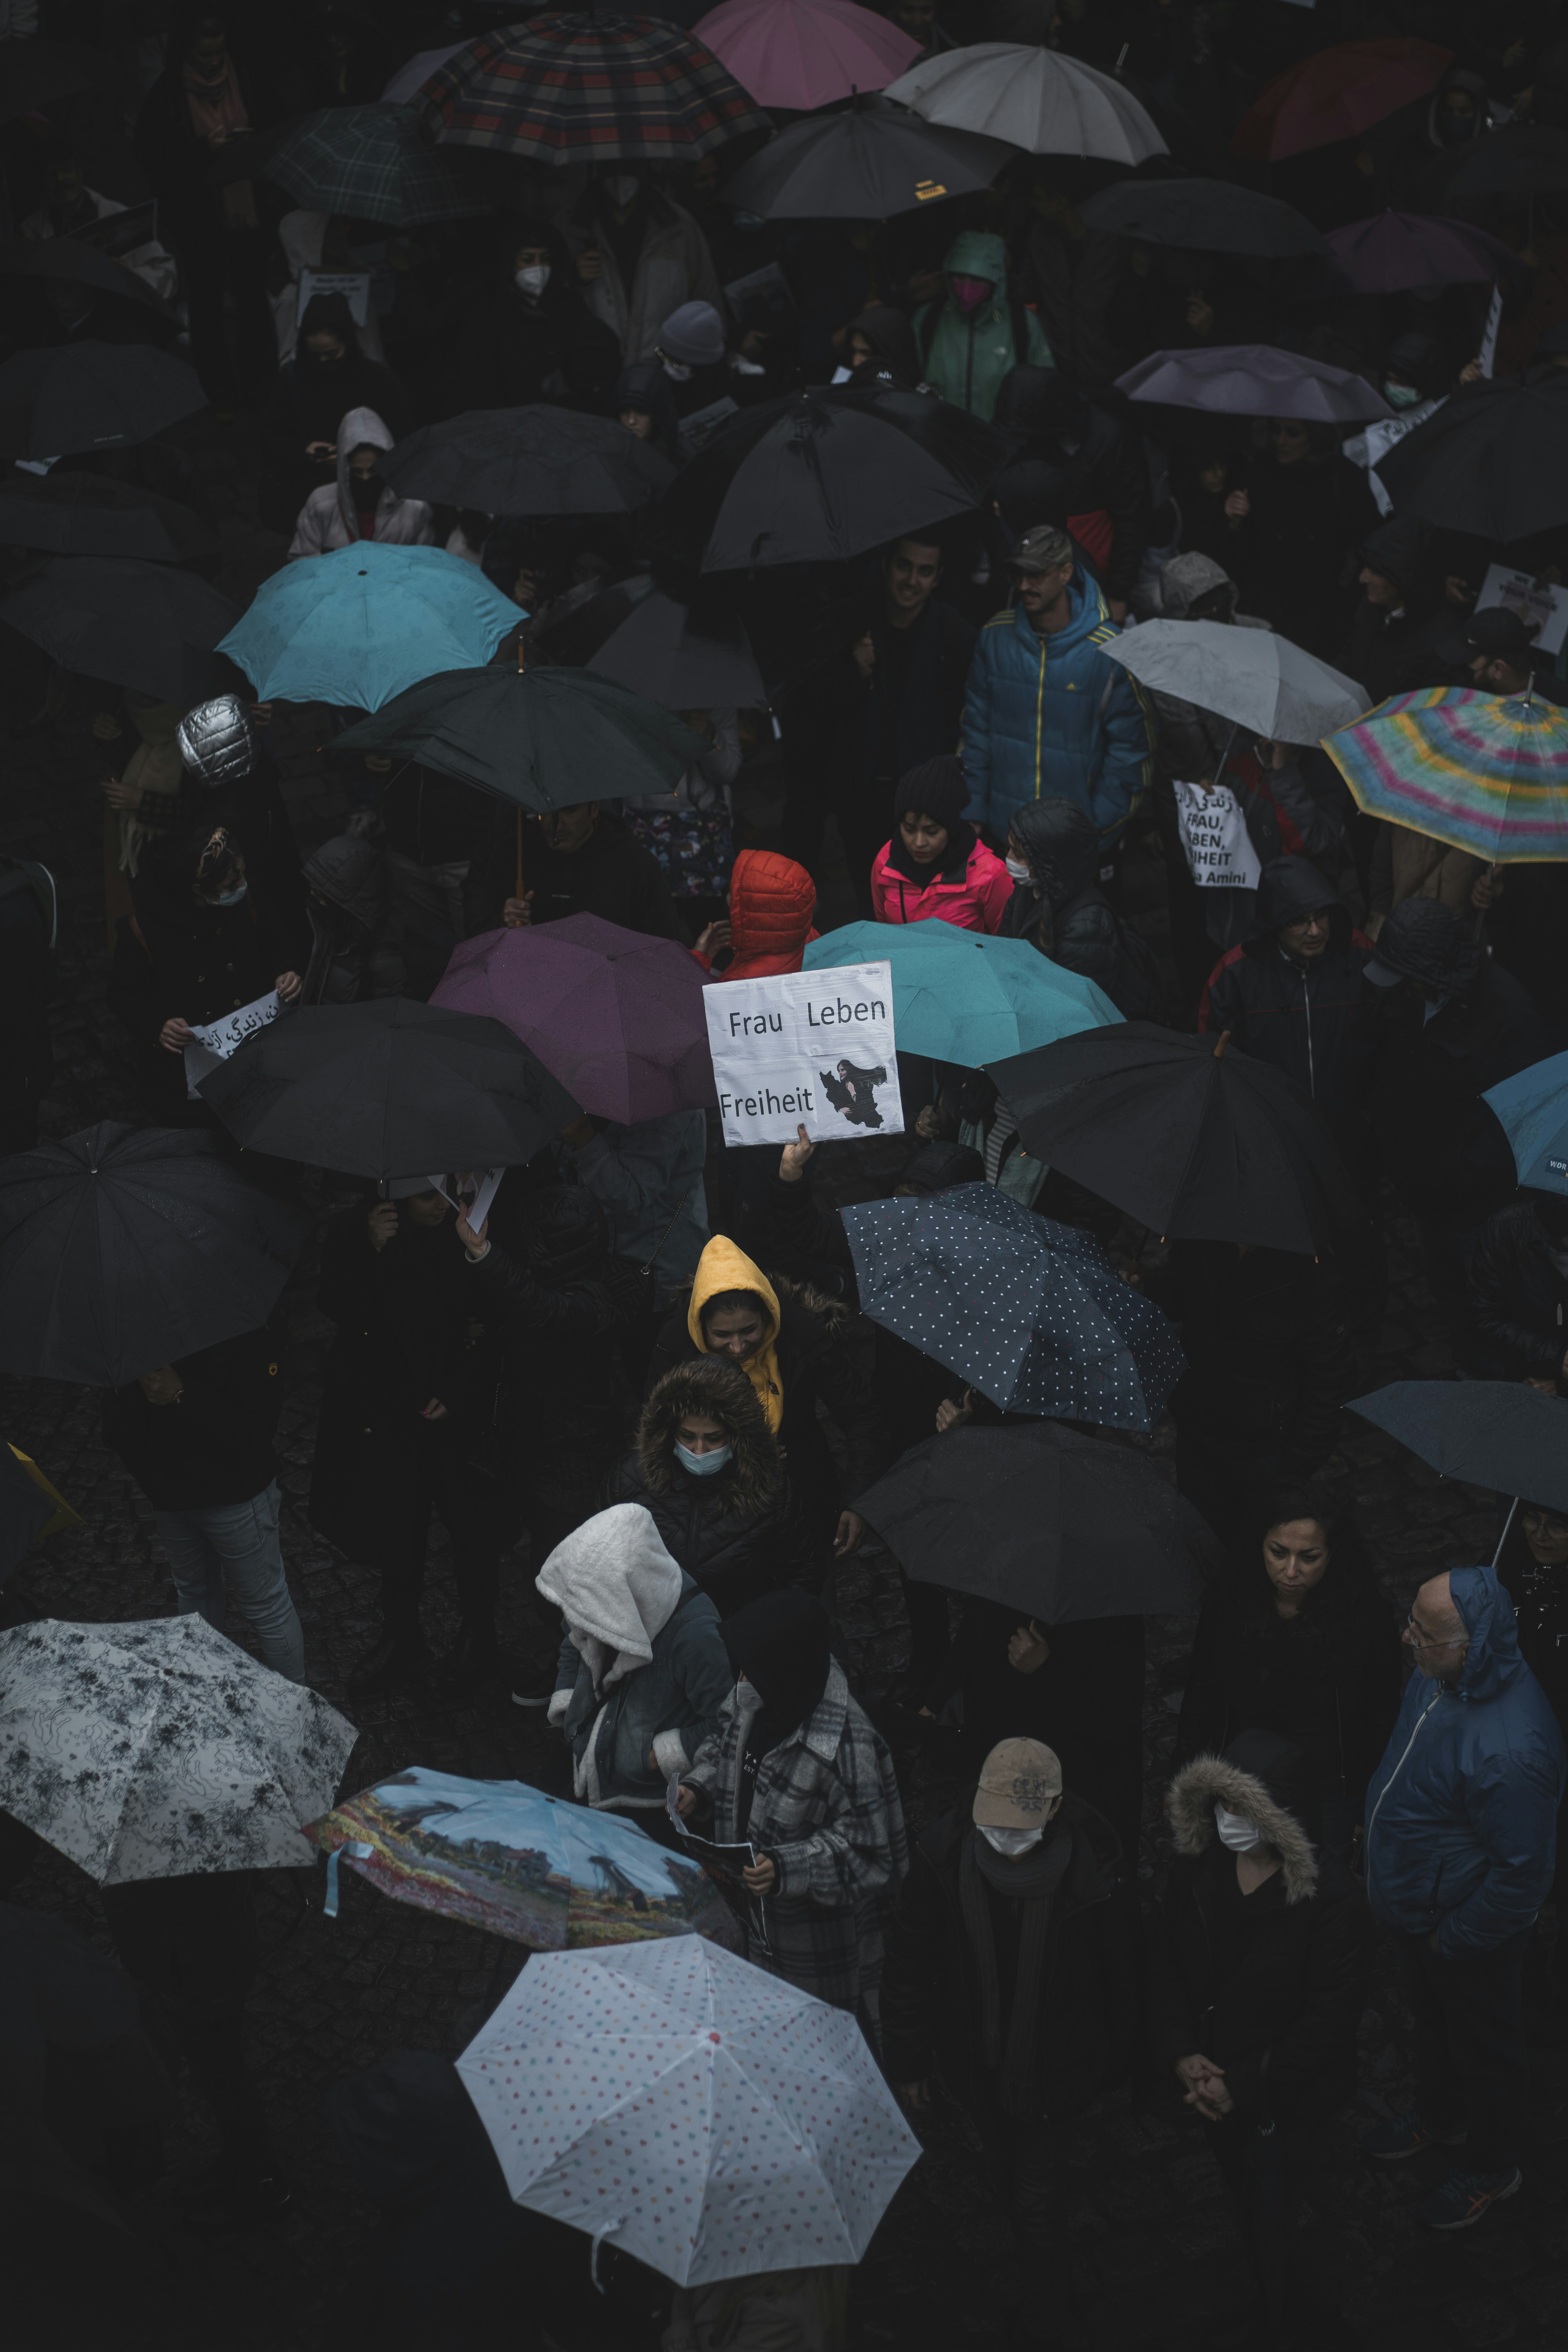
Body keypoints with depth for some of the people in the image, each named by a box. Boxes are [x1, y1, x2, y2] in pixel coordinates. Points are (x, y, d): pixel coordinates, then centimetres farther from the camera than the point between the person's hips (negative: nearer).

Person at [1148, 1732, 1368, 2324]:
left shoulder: (1327, 1892, -25)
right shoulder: (1197, 1867, -12)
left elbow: (1332, 2012, -22)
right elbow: (1164, 1961, -1)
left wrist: (1247, 2086, -19)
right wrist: (1182, 2054, -13)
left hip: (1283, 2096, -5)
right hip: (1212, 2084, 5)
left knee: (1273, 2224, 7)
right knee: (1242, 2204, 25)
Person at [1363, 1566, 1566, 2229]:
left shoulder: (1510, 1750, -41)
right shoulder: (1443, 1676, -15)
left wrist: (1454, 1940, -18)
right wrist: (1380, 1821, 14)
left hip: (1471, 1929, -8)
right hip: (1420, 1906, 8)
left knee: (1484, 2048, 19)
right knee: (1430, 2017, 31)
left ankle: (1492, 2168, 43)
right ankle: (1439, 2116, 57)